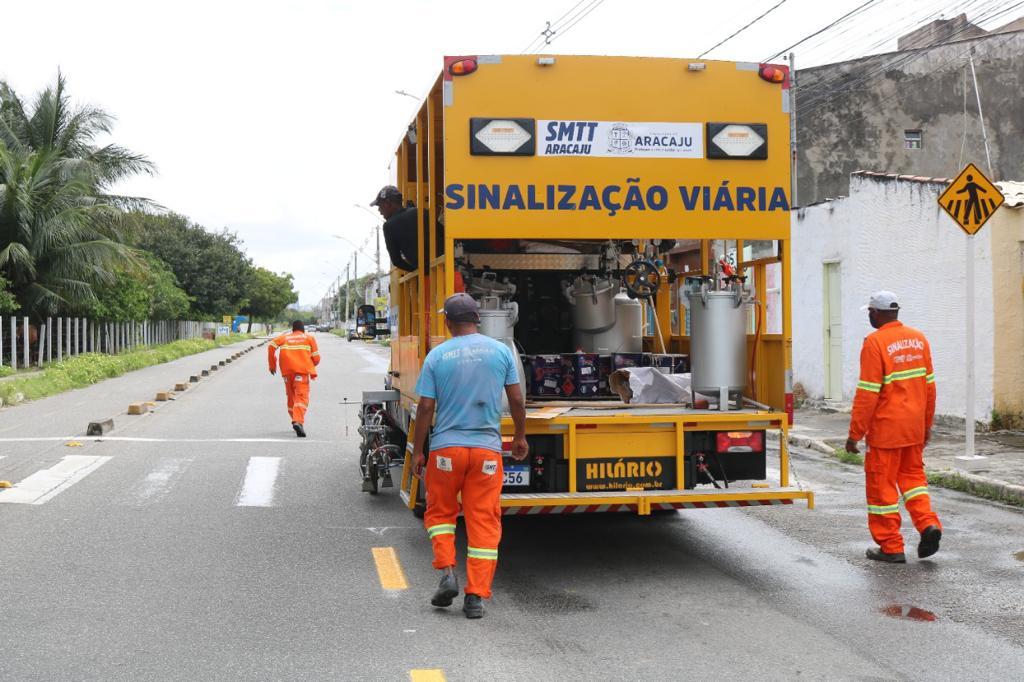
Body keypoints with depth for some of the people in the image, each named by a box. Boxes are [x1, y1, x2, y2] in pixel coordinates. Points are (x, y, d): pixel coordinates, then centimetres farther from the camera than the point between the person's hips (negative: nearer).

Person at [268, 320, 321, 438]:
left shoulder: (285, 337, 20)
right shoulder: (309, 338, 16)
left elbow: (271, 346, 3)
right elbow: (316, 358, 10)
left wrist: (272, 365, 10)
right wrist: (310, 366, 31)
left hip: (287, 371, 3)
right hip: (302, 371, -3)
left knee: (291, 396, 19)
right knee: (302, 396, -11)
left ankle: (296, 420, 25)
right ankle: (298, 421, -31)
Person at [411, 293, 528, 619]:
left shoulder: (437, 356, -3)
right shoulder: (501, 351, 1)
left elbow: (426, 407, -4)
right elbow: (516, 400, 5)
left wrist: (417, 451, 5)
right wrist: (520, 437, 19)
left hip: (446, 448, -1)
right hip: (487, 449, 1)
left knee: (440, 512, 18)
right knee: (484, 521, 4)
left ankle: (447, 572, 2)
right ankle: (476, 595, 3)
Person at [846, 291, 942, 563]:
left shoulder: (875, 342, -15)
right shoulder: (918, 339, 6)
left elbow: (867, 393, -18)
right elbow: (929, 385, 11)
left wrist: (855, 434, -12)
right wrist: (927, 424, 20)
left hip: (886, 428, -7)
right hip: (915, 425, 7)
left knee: (882, 483, 4)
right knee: (912, 474, 21)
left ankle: (891, 547, 9)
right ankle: (928, 524, 2)